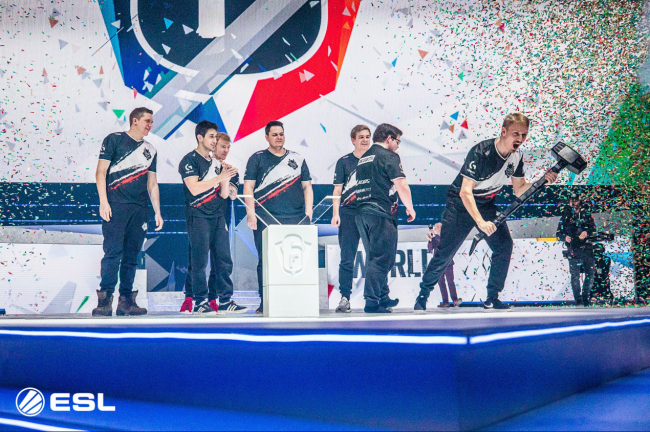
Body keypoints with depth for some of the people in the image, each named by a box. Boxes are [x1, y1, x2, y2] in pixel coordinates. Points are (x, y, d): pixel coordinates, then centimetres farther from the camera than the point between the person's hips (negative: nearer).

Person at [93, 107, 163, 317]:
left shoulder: (150, 150, 20)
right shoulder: (114, 140, 5)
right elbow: (100, 172, -1)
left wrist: (157, 212, 16)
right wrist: (103, 201, -11)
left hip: (140, 209, 5)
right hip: (116, 205, -5)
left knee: (131, 256, 3)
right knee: (113, 251, -13)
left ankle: (126, 301, 6)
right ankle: (105, 300, -13)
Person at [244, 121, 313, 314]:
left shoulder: (298, 159, 17)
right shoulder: (257, 159, 9)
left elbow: (307, 187, 17)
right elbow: (248, 187, 3)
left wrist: (308, 213, 5)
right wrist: (251, 213, -7)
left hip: (295, 218, 2)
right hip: (265, 219, -2)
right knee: (266, 261, -4)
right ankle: (265, 303, 1)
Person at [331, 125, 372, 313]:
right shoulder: (344, 161, 8)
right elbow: (337, 189, 5)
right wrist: (335, 213, -6)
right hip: (349, 213, -1)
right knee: (347, 260, -3)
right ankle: (344, 298, 0)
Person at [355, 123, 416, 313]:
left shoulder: (364, 158, 21)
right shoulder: (389, 156, -4)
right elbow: (401, 185, -10)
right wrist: (410, 207, 1)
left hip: (361, 213, 8)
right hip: (381, 214, -8)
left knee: (376, 258, 15)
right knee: (381, 259, -7)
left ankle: (383, 298, 20)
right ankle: (372, 302, -10)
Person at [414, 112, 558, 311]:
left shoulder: (517, 156, -6)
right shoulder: (481, 152, -27)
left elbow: (519, 190, 2)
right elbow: (465, 192, -31)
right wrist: (480, 222, -40)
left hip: (486, 204, 6)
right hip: (461, 203, -6)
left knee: (504, 244, -12)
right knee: (445, 253, -8)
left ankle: (492, 299, 0)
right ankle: (422, 296, 11)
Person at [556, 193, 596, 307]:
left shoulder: (586, 215, 13)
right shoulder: (565, 216, 10)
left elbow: (593, 228, 6)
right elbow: (559, 233, 9)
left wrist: (586, 232, -14)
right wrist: (565, 237, -12)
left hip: (587, 247, 1)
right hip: (573, 249, -1)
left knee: (590, 272, -4)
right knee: (575, 275, -5)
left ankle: (586, 295, 11)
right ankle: (578, 300, -1)